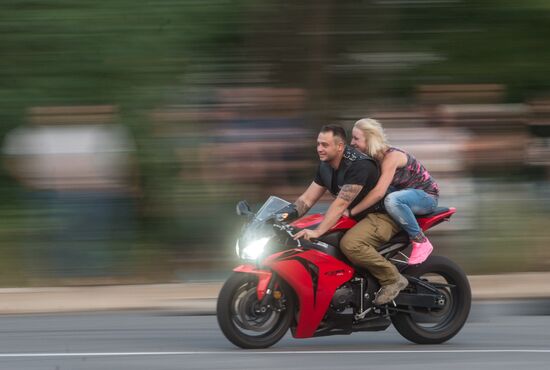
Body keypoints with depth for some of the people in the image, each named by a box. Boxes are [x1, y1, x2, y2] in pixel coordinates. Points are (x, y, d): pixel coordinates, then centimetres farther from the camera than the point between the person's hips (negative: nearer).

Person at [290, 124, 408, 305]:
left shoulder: (358, 165, -25)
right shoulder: (325, 166, 4)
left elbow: (341, 204, -32)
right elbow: (307, 199, 5)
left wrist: (317, 232, -37)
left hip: (383, 216, -10)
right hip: (359, 216, 10)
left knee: (350, 244, -33)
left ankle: (393, 278, -19)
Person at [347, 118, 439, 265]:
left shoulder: (391, 156, -26)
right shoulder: (373, 157, 0)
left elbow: (379, 192, -36)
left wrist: (351, 212, -36)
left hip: (426, 196, -9)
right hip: (406, 193, 9)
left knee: (392, 200, -39)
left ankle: (421, 242, -24)